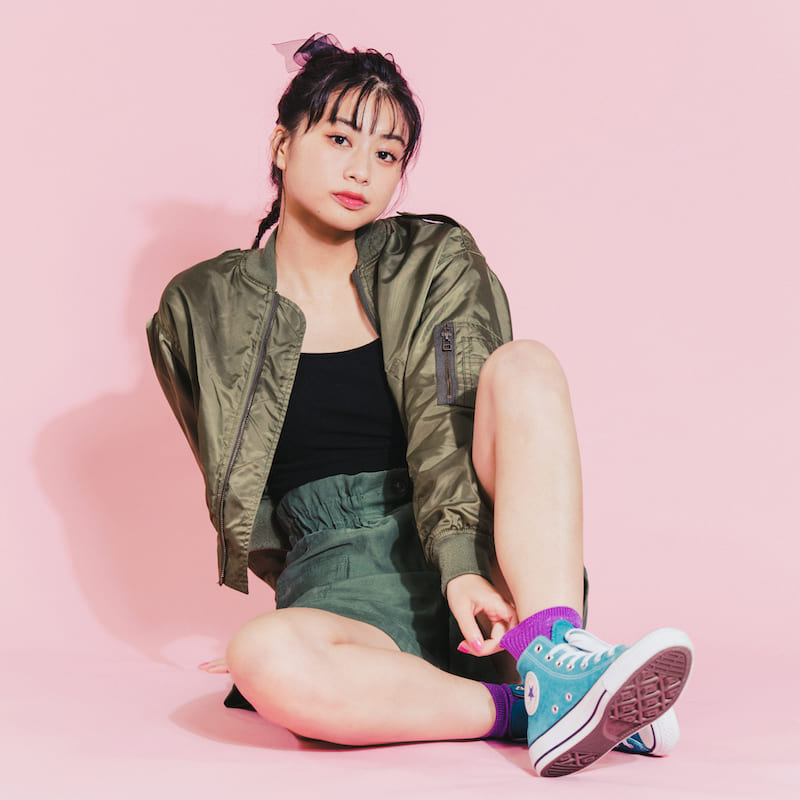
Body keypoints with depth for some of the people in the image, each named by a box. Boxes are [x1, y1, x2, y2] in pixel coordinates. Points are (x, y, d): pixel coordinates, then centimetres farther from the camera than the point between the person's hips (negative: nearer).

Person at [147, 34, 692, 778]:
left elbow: (447, 422, -10)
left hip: (478, 555, 1)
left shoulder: (436, 261, 7)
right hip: (336, 571, -1)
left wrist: (461, 562, -26)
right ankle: (526, 712, -30)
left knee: (524, 365, -25)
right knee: (265, 659, -37)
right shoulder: (201, 311, 7)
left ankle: (554, 660, -39)